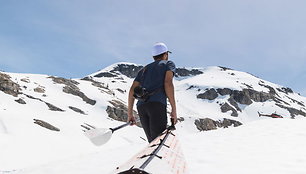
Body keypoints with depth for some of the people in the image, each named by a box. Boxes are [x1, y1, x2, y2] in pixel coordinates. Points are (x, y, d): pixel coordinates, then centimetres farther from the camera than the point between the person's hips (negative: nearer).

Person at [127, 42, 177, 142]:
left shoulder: (144, 69, 30)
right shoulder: (169, 64, 17)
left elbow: (132, 90, 19)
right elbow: (168, 83, -3)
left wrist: (130, 114, 21)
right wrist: (174, 109, -6)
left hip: (141, 106, 5)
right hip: (157, 104, -5)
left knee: (152, 141, 7)